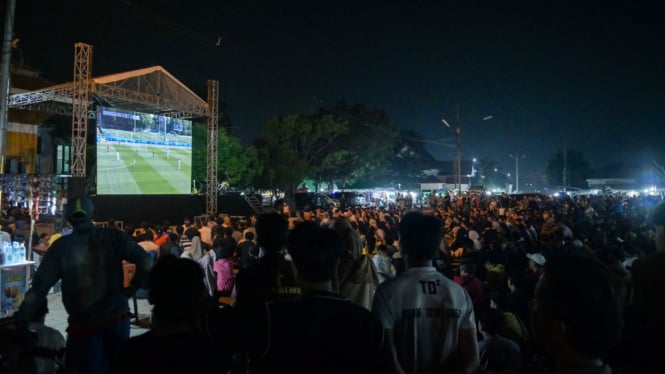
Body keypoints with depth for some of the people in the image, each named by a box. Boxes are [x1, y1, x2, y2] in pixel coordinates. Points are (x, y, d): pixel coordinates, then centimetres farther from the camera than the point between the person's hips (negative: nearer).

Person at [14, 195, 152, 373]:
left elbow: (39, 287, -6)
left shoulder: (61, 247, -7)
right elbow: (145, 262, -15)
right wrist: (130, 290, -3)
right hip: (118, 319, 1)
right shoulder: (113, 236, -6)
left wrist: (19, 321, 3)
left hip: (83, 325, -1)